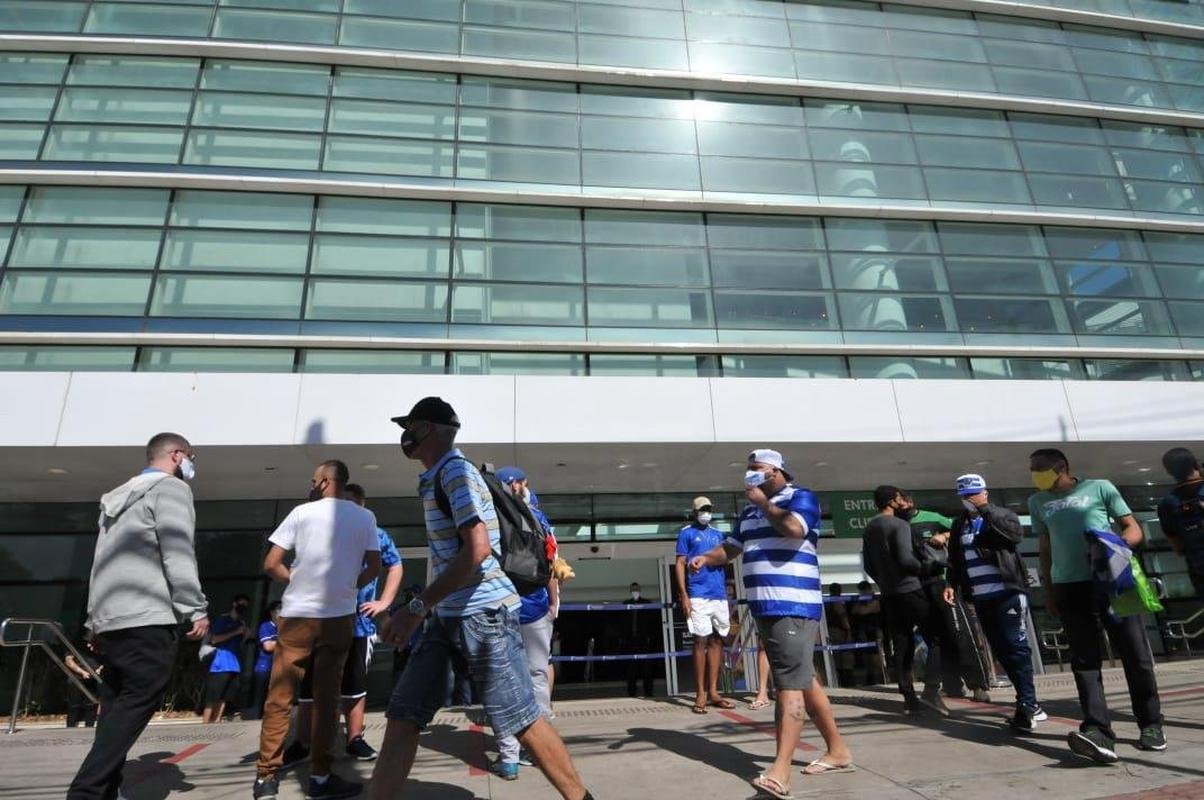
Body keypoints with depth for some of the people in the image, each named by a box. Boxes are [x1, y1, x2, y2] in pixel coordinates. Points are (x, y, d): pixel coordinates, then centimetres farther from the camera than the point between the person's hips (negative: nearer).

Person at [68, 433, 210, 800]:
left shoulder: (119, 496, 23)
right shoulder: (171, 488, -4)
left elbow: (107, 560, 21)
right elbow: (178, 555, -13)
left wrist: (96, 619, 21)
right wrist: (196, 610, -11)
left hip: (108, 620, 9)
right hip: (146, 620, -9)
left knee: (117, 710, 13)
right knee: (136, 706, -6)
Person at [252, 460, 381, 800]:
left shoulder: (302, 512, -1)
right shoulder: (364, 517, 3)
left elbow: (270, 564, -2)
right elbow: (374, 566, 0)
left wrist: (297, 582, 13)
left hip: (297, 616, -1)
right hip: (339, 617, 1)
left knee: (278, 698, 10)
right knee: (326, 697, 7)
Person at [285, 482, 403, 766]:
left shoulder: (376, 536, 4)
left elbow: (395, 567, 16)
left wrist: (384, 602, 7)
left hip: (358, 622, 0)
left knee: (355, 686, 11)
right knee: (309, 685, 7)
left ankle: (355, 739, 22)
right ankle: (302, 742, 21)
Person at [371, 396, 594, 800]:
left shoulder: (455, 470, -12)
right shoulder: (436, 478, 16)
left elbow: (477, 549, -24)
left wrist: (417, 607, -21)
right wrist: (424, 608, 17)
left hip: (482, 612, -9)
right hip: (446, 616, 9)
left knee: (522, 721, 1)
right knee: (402, 718, 5)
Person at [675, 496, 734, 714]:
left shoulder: (717, 534, 18)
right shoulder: (687, 533, 3)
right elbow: (680, 564, -2)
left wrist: (727, 594, 13)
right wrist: (683, 595, -12)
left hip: (720, 595, 5)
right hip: (698, 596, -5)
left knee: (717, 640, 6)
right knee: (701, 641, -6)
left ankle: (713, 691, 13)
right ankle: (700, 694, 0)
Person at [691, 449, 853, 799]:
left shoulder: (801, 496, -3)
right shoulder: (750, 511, 20)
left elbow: (794, 527, -23)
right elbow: (731, 547, 23)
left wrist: (762, 502, -10)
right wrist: (706, 558, 4)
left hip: (793, 606, -8)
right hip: (766, 608, 9)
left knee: (791, 685, -10)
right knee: (803, 680, 15)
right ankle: (838, 750, 28)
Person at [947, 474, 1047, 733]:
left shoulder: (1002, 514, 1)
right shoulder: (959, 525, 15)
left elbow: (1016, 534, -20)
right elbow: (955, 558, 17)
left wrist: (986, 509, -20)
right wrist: (952, 583, 4)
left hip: (1007, 593, -5)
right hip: (981, 598, 6)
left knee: (1016, 647, -9)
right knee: (1002, 651, 7)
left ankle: (1026, 707, -6)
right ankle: (1029, 705, 17)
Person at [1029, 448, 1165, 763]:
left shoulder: (1099, 488, 8)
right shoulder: (1037, 502, 17)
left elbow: (1133, 529, 6)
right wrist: (1048, 591, 16)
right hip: (1069, 587, 2)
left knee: (1136, 655, 3)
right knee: (1084, 659, -6)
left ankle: (1151, 725, 21)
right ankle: (1098, 734, -13)